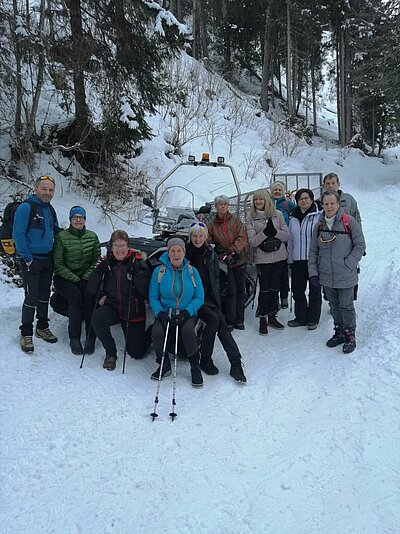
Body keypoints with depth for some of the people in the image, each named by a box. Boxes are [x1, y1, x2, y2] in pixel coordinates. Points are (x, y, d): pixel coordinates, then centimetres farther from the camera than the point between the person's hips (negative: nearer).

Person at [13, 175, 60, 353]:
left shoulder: (50, 209, 11)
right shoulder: (25, 207, -13)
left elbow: (56, 231, 23)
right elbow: (18, 235, -16)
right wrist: (27, 258, -16)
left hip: (48, 260, 7)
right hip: (31, 261, -7)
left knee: (44, 295, 14)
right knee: (31, 297, -5)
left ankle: (42, 327, 28)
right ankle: (26, 333, 8)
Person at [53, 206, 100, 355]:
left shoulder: (92, 237, 5)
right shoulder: (61, 237, -4)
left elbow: (96, 261, 6)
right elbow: (58, 264, -6)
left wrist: (85, 278, -8)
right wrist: (75, 280, -13)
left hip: (86, 278, 2)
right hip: (64, 278, -2)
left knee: (90, 295, -28)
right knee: (75, 296, -30)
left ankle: (91, 337, -21)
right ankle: (74, 338, -19)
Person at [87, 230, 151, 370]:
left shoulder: (138, 262, -10)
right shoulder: (106, 262, -2)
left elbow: (145, 292, -17)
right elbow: (91, 291, -7)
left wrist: (137, 273, -27)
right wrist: (99, 271, -18)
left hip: (133, 312, -2)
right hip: (112, 307, 2)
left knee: (137, 353, 4)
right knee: (97, 317, -33)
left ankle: (150, 334, 39)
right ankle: (110, 353, -8)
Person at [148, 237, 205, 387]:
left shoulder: (192, 271, 3)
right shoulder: (159, 271, 1)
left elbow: (199, 297, 3)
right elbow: (153, 297, 3)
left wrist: (187, 312, -13)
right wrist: (160, 314, -14)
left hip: (187, 315, 0)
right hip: (165, 314, 1)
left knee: (188, 331, -33)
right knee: (157, 333, -29)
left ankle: (195, 368, -9)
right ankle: (164, 365, -1)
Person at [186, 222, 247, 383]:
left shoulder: (211, 254, 11)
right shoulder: (185, 253, -1)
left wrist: (215, 295, 4)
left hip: (209, 297, 4)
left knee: (221, 324, -17)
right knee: (213, 319, -25)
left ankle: (236, 363, -19)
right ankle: (205, 360, -12)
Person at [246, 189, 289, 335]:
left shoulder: (278, 214, 2)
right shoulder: (251, 218, -1)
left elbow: (287, 235, 0)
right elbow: (252, 241, -9)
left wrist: (274, 232, -17)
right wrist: (265, 232, -21)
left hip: (279, 257, 2)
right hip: (262, 259, -2)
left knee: (275, 288, 12)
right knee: (264, 289, 1)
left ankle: (272, 316, 26)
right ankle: (263, 319, 13)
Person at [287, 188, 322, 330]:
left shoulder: (318, 216, -6)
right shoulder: (293, 218, 10)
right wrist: (290, 258, 13)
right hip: (297, 260, 5)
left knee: (314, 290, 7)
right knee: (297, 290, 10)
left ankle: (313, 319, 20)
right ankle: (301, 317, 24)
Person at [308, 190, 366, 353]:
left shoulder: (350, 222, -9)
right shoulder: (319, 226, 5)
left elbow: (360, 245, -6)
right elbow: (313, 251, 9)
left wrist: (348, 264, -13)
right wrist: (313, 272, 3)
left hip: (345, 276, -4)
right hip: (326, 276, 4)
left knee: (346, 306, 5)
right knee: (334, 306, 16)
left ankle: (350, 336, 21)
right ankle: (339, 333, 32)